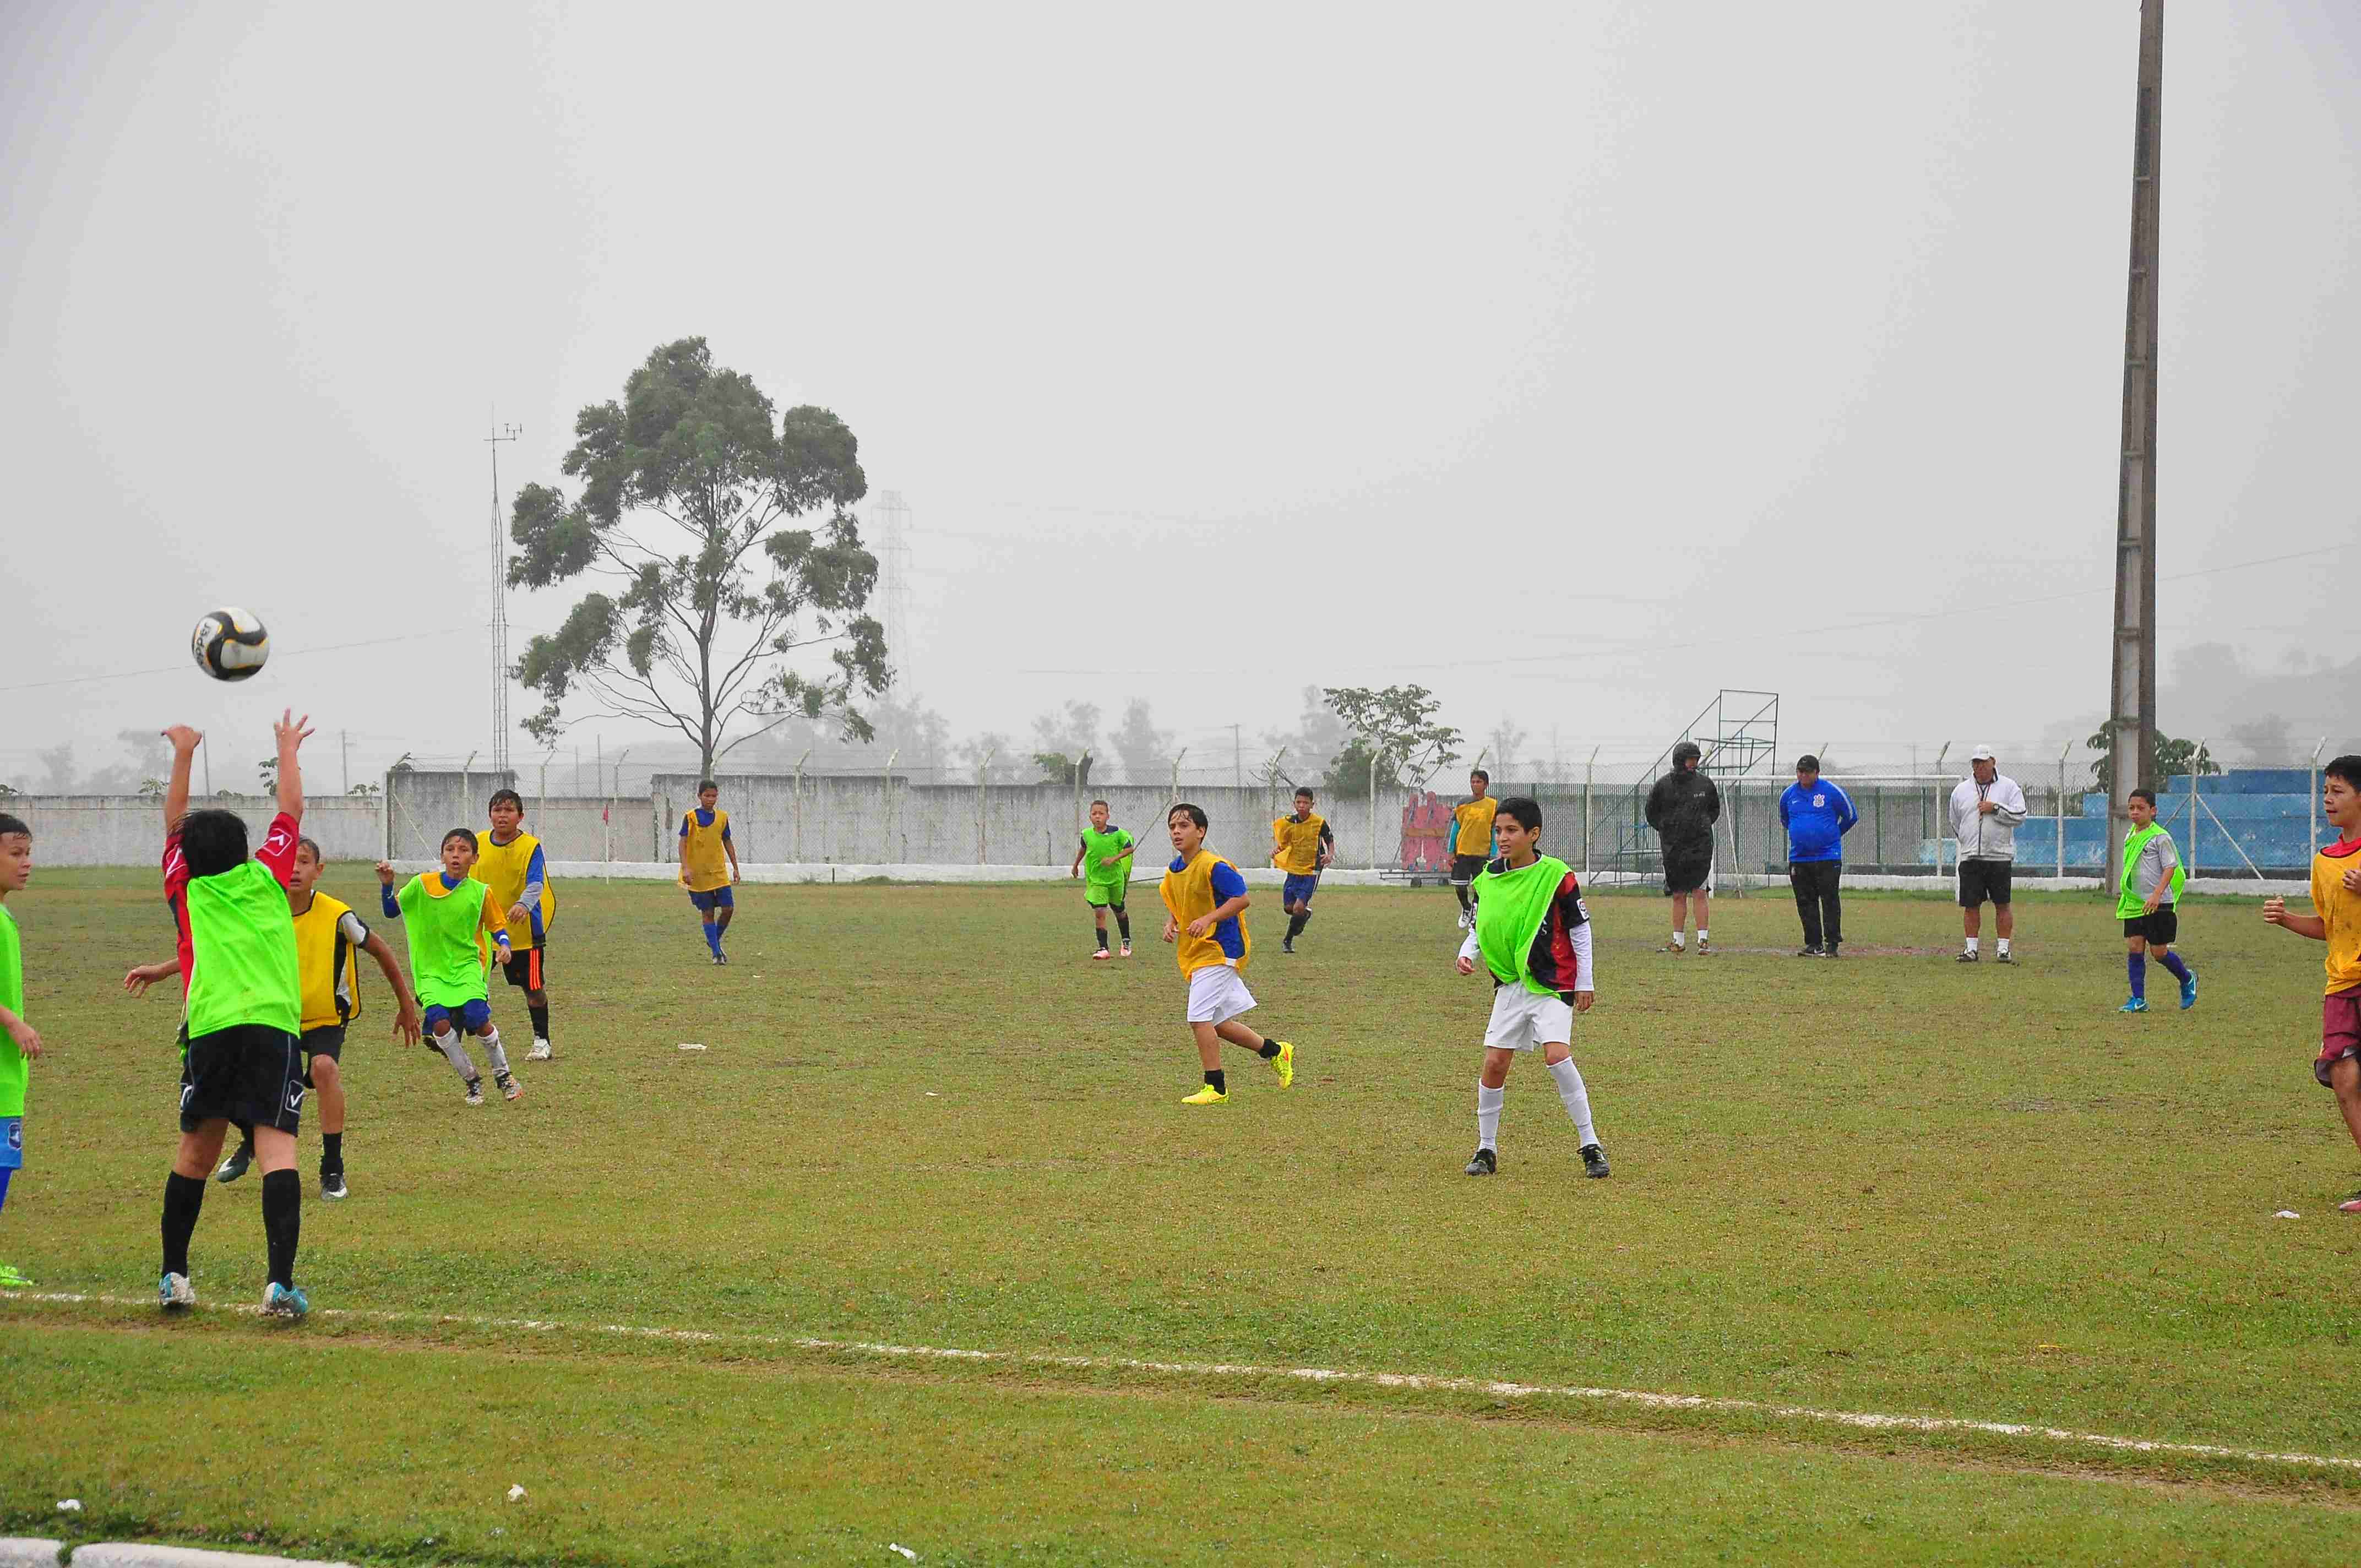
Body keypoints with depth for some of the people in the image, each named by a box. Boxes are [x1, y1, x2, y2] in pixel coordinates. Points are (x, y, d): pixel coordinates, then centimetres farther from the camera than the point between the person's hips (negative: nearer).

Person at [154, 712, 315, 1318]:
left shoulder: (186, 892, 15)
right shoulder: (266, 877, 13)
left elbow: (174, 822, 30)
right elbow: (291, 812, 27)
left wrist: (184, 755, 40)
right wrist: (288, 749, 40)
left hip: (209, 1031, 1)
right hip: (274, 1025, -1)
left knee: (195, 1152, 15)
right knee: (277, 1148, -11)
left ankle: (173, 1276, 20)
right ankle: (281, 1281, -24)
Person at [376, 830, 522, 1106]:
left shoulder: (480, 892, -1)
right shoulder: (422, 885, 0)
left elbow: (497, 925, 11)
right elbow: (391, 911, 9)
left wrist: (503, 944, -9)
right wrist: (387, 885, -7)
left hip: (467, 966, -1)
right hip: (431, 971, 1)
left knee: (478, 1019, -22)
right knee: (440, 1023, -21)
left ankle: (503, 1074, 7)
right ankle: (472, 1081, 1)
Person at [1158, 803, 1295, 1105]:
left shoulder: (1213, 867, -17)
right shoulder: (1174, 870, 9)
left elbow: (1242, 898, -19)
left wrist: (1208, 919, -27)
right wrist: (1171, 924, 1)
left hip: (1218, 949, -9)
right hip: (1194, 954, 9)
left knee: (1199, 1017, -14)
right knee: (1219, 1025, 13)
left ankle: (1215, 1088, -5)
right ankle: (1276, 1051, 32)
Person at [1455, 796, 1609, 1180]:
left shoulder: (1556, 875, -11)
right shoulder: (1488, 879, 3)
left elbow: (1580, 929, -3)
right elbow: (1479, 928, 15)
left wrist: (1585, 982, -1)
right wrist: (1467, 954, -6)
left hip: (1553, 983, -5)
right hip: (1510, 984, 5)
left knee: (1557, 1055, -21)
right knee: (1494, 1063, -1)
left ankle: (1590, 1145, -11)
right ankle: (1486, 1149, 14)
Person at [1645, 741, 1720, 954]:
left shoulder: (1705, 784, 3)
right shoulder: (1664, 785, 0)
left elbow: (1715, 809, 18)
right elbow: (1652, 812, 14)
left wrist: (1703, 827, 7)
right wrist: (1665, 830, 6)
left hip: (1700, 847, -1)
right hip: (1673, 847, 1)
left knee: (1700, 893, -8)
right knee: (1678, 895, 6)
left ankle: (1703, 940, -6)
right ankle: (1677, 942, 13)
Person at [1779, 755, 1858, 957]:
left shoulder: (1832, 791, -4)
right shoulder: (1789, 795, 7)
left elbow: (1851, 817, 8)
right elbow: (1785, 821, 27)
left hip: (1828, 857, -4)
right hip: (1799, 858, 4)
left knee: (1829, 901, -4)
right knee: (1806, 903, 4)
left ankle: (1832, 944, -1)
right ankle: (1814, 944, 9)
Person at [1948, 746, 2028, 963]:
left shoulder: (2008, 787, 3)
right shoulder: (1961, 791, 11)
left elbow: (2019, 815, -7)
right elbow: (1956, 824, 20)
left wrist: (1995, 808, -14)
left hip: (2000, 857, -2)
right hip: (1970, 858, 3)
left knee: (2002, 905, 0)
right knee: (1971, 905, 1)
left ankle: (2003, 949, 4)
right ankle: (1971, 948, 8)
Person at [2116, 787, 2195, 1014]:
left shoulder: (2160, 837, -10)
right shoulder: (2129, 837, 11)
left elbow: (2170, 868, -14)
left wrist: (2157, 895, -24)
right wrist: (2124, 893, 24)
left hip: (2159, 905, -6)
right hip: (2134, 903, 6)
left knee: (2158, 951, -1)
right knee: (2134, 947, -3)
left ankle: (2187, 980, 26)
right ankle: (2138, 1000, 0)